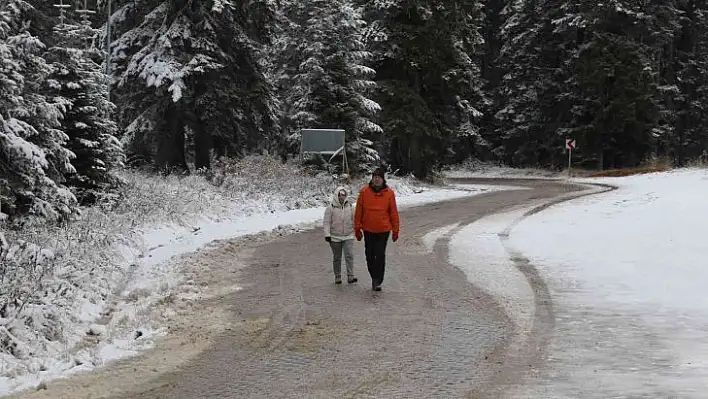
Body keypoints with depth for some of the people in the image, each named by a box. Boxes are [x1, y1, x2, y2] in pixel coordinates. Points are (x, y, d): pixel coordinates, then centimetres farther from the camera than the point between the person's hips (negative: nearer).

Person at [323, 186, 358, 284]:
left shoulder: (349, 206, 4)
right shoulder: (330, 207, -6)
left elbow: (353, 220, 14)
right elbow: (326, 222, -5)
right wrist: (327, 234, -12)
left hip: (348, 236, 2)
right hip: (335, 237, -1)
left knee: (349, 255, -11)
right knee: (337, 258, 9)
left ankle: (350, 276, -11)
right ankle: (337, 277, 19)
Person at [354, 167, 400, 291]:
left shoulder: (389, 193, -4)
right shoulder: (364, 192, -4)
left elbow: (393, 212, 2)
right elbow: (358, 211, 2)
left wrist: (395, 230, 2)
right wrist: (357, 228, 2)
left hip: (383, 230, -2)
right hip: (368, 230, 2)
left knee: (380, 256, -5)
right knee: (370, 255, 10)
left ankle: (377, 281, 1)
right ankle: (374, 278, 26)